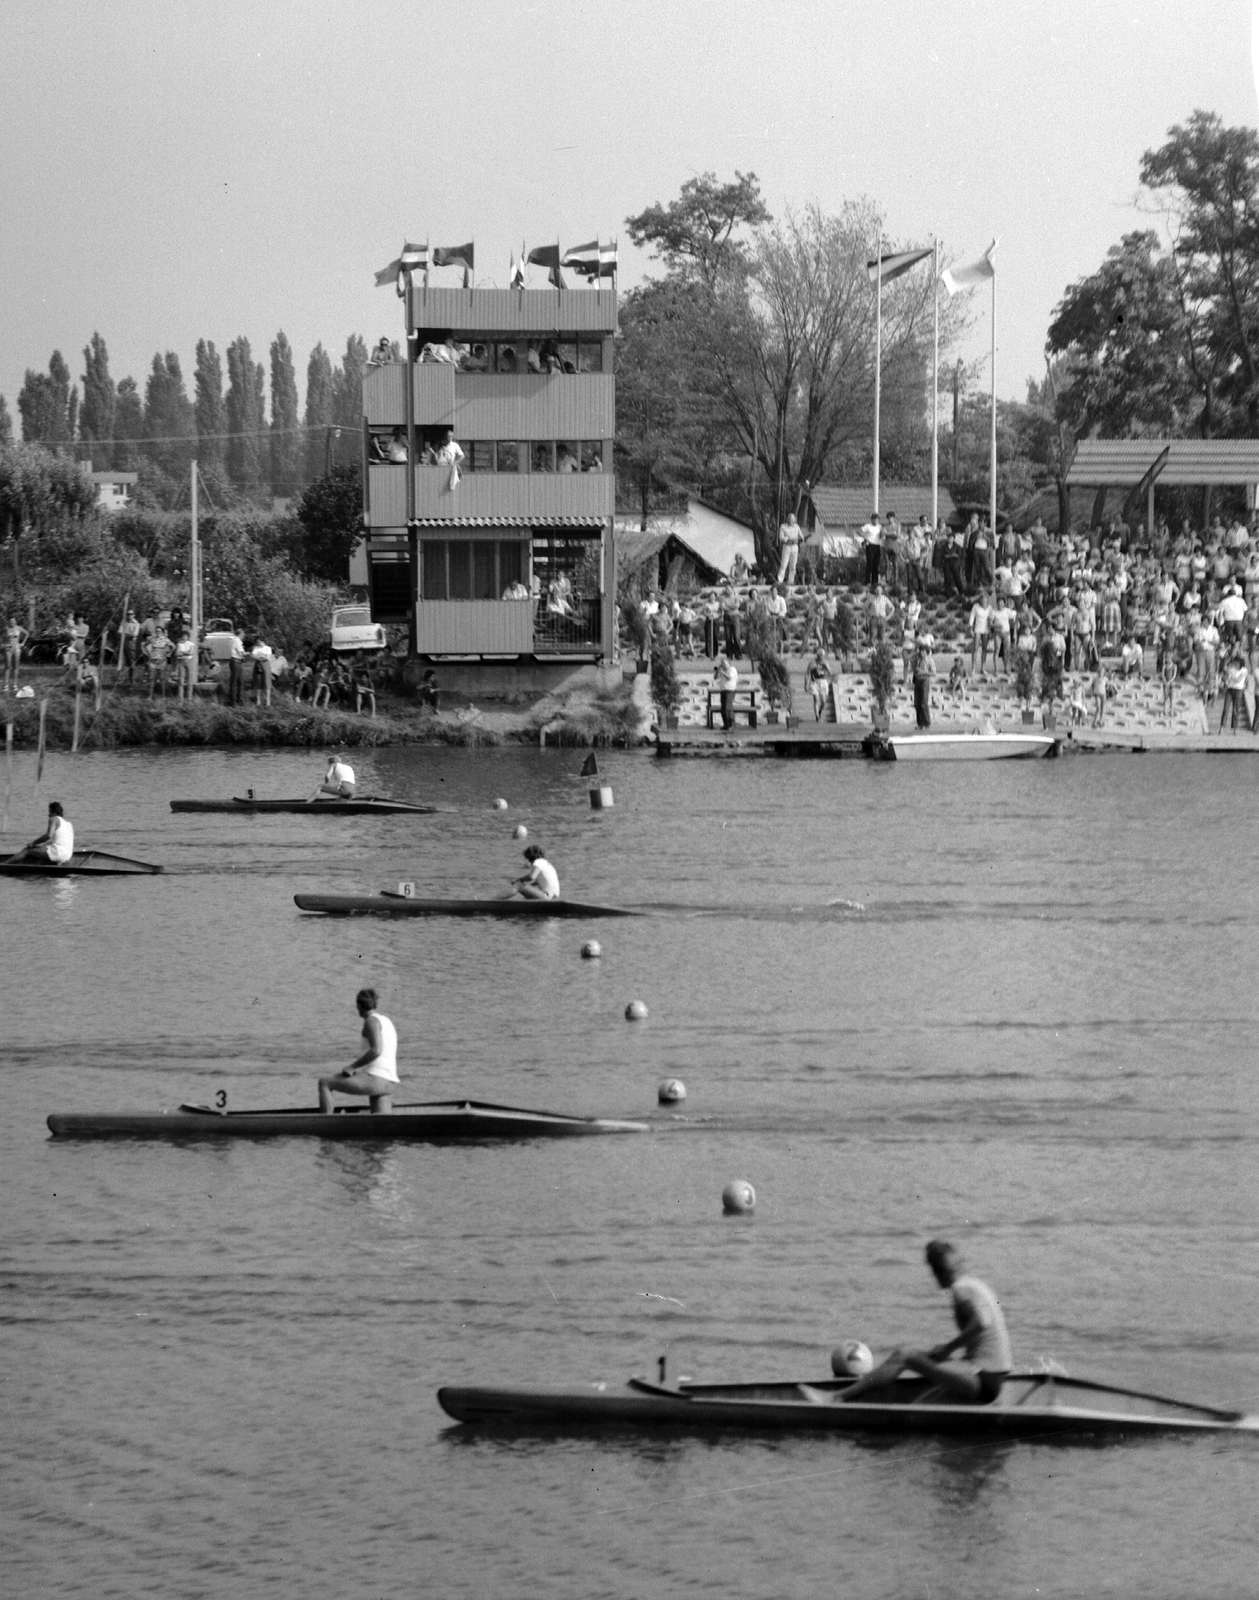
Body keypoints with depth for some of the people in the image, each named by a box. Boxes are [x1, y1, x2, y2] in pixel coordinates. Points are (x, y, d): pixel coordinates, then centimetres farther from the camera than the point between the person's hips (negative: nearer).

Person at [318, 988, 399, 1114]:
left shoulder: (371, 1021, -5)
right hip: (390, 1083, 9)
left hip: (376, 1079, -9)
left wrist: (352, 1067, -12)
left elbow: (376, 1050, -21)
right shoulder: (387, 1022, 24)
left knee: (324, 1083, -1)